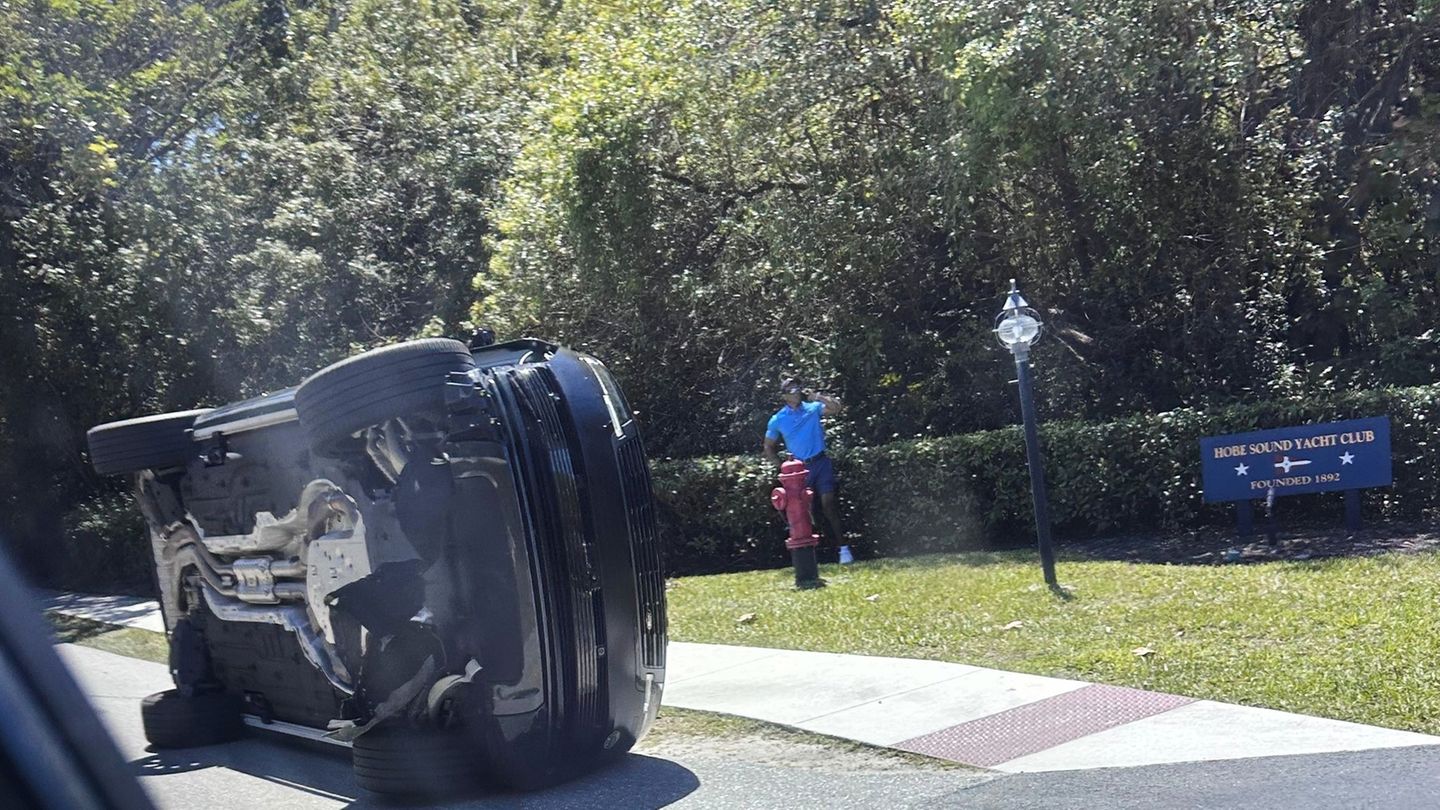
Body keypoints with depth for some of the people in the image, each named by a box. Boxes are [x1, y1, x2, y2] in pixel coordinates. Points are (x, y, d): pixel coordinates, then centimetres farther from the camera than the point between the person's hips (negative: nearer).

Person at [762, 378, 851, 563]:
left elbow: (836, 408, -12)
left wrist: (816, 396, -15)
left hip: (821, 462, -1)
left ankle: (842, 547, -9)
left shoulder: (813, 408, 3)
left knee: (828, 503, -10)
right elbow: (769, 448, 12)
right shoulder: (777, 420, 3)